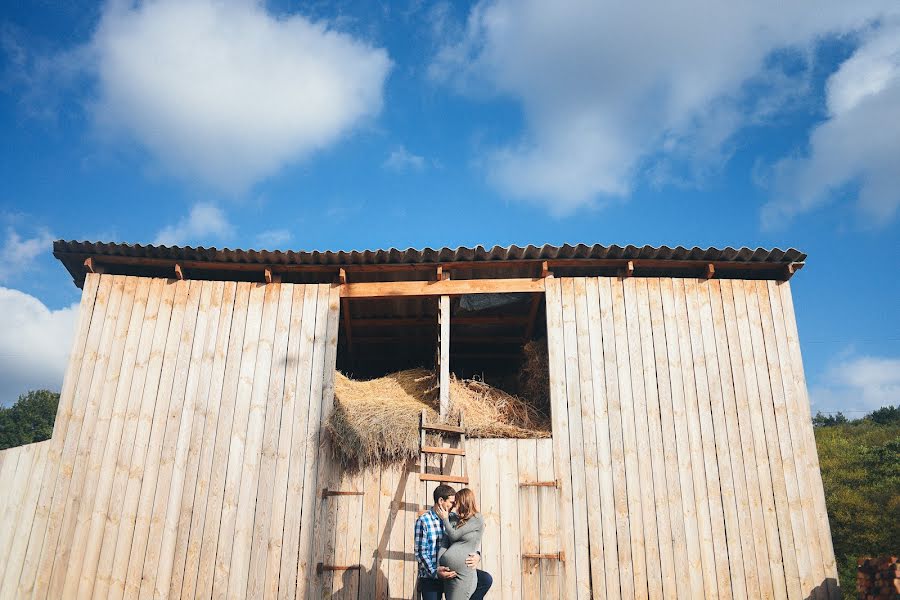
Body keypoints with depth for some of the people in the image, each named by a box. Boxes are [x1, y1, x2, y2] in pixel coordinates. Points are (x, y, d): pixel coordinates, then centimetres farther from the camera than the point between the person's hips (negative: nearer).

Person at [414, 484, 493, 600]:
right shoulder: (423, 521, -9)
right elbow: (420, 553, -11)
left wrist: (477, 556, -15)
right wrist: (435, 572, -25)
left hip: (452, 572, 4)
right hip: (430, 577, -4)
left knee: (486, 579, -8)